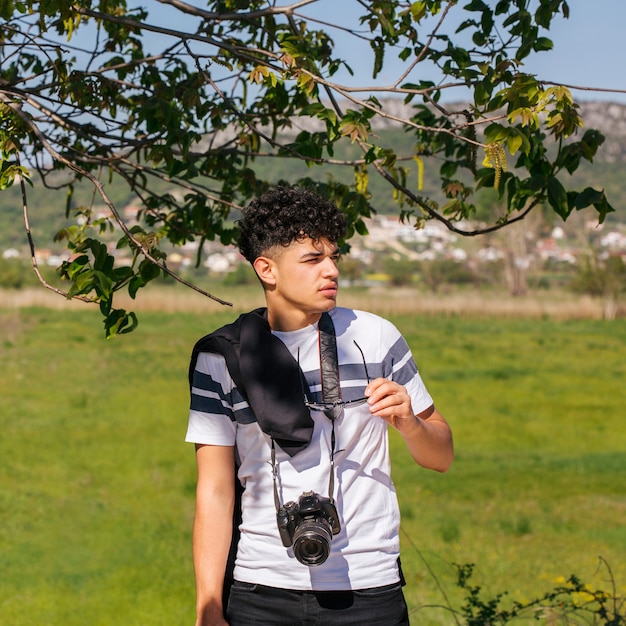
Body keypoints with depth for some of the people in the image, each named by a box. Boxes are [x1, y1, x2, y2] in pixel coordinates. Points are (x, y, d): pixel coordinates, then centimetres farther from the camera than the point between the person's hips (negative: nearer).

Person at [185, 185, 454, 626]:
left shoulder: (374, 337, 3)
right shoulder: (222, 357, -1)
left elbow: (441, 456, 9)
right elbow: (214, 490, -1)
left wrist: (409, 421, -13)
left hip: (369, 590, 1)